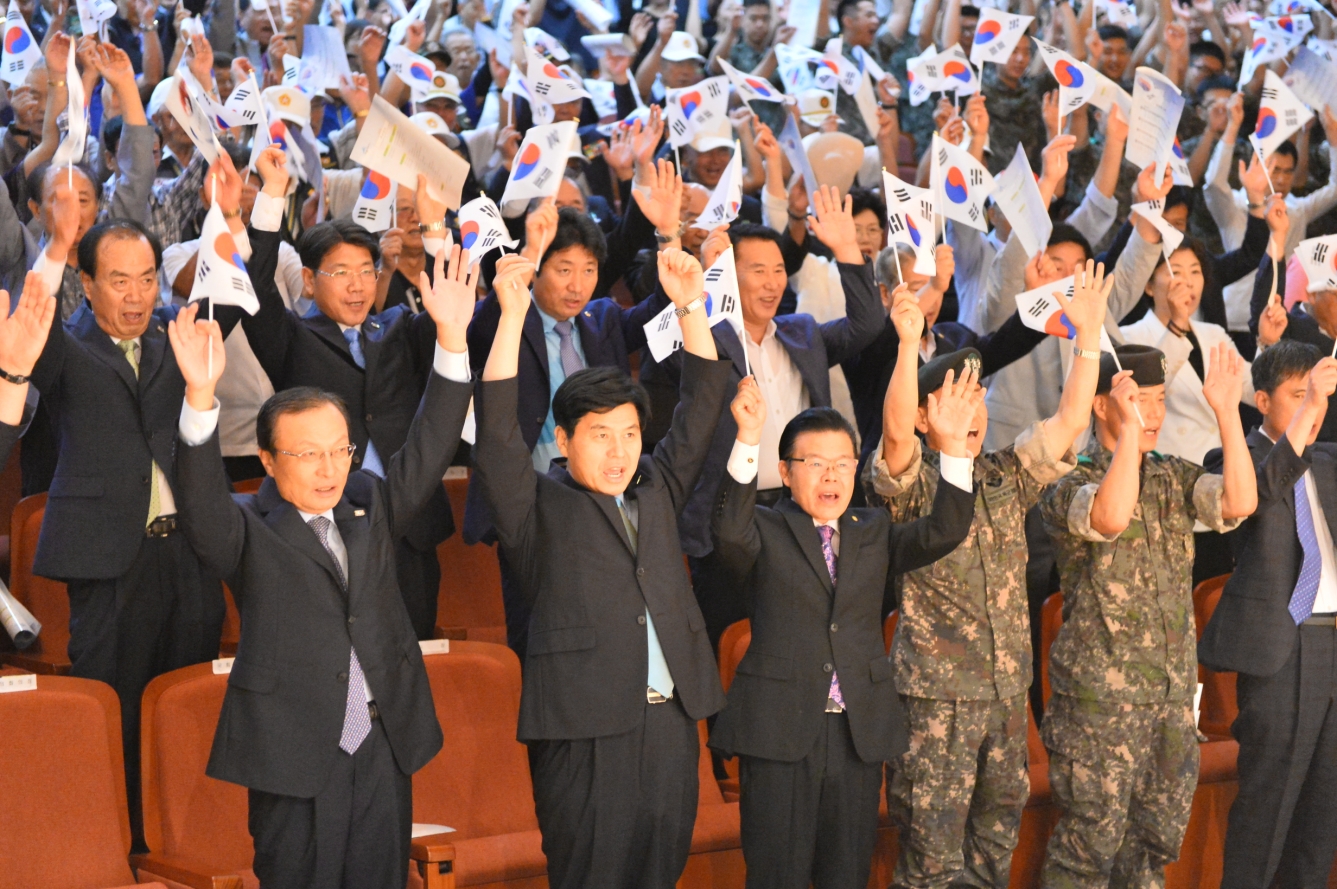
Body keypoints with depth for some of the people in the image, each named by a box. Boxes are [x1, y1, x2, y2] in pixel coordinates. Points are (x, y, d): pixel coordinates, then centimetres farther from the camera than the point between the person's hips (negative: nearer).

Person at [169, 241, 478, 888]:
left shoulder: (368, 504, 11)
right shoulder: (248, 530, -4)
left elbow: (428, 452, 4)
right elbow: (202, 503, -23)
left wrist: (451, 337, -8)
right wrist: (201, 395, -39)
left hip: (384, 748, 5)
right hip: (295, 757, -5)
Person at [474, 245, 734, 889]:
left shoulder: (656, 490, 17)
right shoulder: (537, 507, 2)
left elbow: (701, 410, 16)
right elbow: (497, 430, -11)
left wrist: (690, 308, 5)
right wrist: (513, 314, -18)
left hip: (671, 719, 5)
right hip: (584, 729, -5)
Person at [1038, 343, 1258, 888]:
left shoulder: (1173, 479, 8)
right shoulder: (1069, 485, -9)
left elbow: (1240, 503, -11)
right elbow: (1111, 517, -32)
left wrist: (1227, 411, -16)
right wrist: (1129, 428, -30)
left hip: (1172, 695, 6)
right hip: (1099, 695, -6)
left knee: (1157, 838, 13)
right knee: (1089, 843, -2)